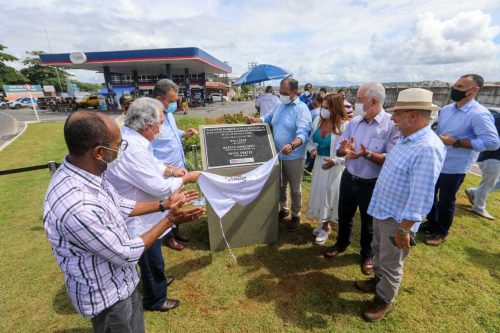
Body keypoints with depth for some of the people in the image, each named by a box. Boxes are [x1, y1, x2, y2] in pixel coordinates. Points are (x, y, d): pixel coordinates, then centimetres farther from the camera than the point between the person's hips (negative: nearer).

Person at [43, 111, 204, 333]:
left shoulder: (86, 173, -12)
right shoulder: (77, 206, -40)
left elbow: (119, 205, 4)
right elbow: (125, 254, -27)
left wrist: (164, 204, 0)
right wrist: (169, 220, -21)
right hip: (106, 294, -7)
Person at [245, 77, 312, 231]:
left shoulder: (302, 109, -17)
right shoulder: (278, 106, 6)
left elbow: (303, 133, -29)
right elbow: (267, 119, 20)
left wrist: (292, 145, -48)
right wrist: (254, 120, -1)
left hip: (294, 157, -6)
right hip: (277, 154, 7)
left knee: (295, 189, 10)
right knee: (280, 185, 20)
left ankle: (296, 216, 30)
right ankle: (283, 209, 42)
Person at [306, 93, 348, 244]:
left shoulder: (344, 125, -18)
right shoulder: (318, 120, -1)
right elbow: (311, 139, 11)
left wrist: (335, 161, -26)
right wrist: (312, 148, -8)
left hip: (334, 166, -6)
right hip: (319, 162, 6)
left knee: (328, 194, 7)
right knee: (318, 193, 16)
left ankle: (325, 228, 27)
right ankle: (323, 222, 37)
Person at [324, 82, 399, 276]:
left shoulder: (391, 125, -16)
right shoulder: (354, 122, 0)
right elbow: (338, 149, 1)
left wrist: (367, 154, -33)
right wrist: (344, 149, -21)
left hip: (372, 184, -4)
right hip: (348, 178, 5)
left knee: (368, 222, 16)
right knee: (344, 215, 21)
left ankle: (367, 255, 41)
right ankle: (341, 244, 47)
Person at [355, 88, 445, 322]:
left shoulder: (427, 148, -29)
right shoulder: (406, 138, 3)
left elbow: (420, 197, -28)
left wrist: (404, 229, -24)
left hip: (398, 219, -9)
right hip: (382, 210, 9)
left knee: (391, 263, 13)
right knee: (379, 250, 28)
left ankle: (384, 299, 36)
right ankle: (379, 280, 52)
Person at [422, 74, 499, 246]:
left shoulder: (479, 114, -19)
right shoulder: (446, 109, 4)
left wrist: (456, 142, -25)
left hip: (454, 167, -7)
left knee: (445, 202, 9)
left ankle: (441, 232, 31)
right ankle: (432, 223, 41)